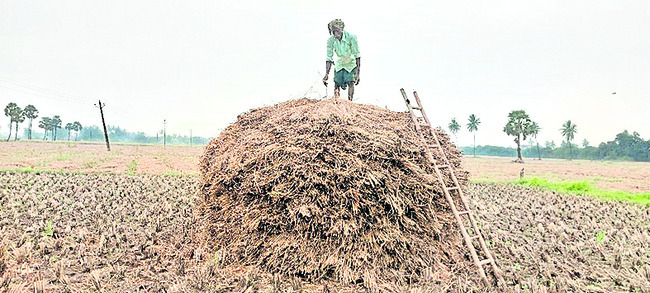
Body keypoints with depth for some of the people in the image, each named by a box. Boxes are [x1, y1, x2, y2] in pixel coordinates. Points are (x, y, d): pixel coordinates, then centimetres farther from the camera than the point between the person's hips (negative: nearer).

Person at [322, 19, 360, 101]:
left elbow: (357, 55, -24)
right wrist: (327, 74, -20)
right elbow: (329, 58, -14)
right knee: (337, 84, -5)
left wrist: (357, 73, -29)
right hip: (339, 64, 3)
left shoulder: (351, 37, -27)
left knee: (350, 82, -18)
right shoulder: (330, 40, -19)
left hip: (351, 64, -3)